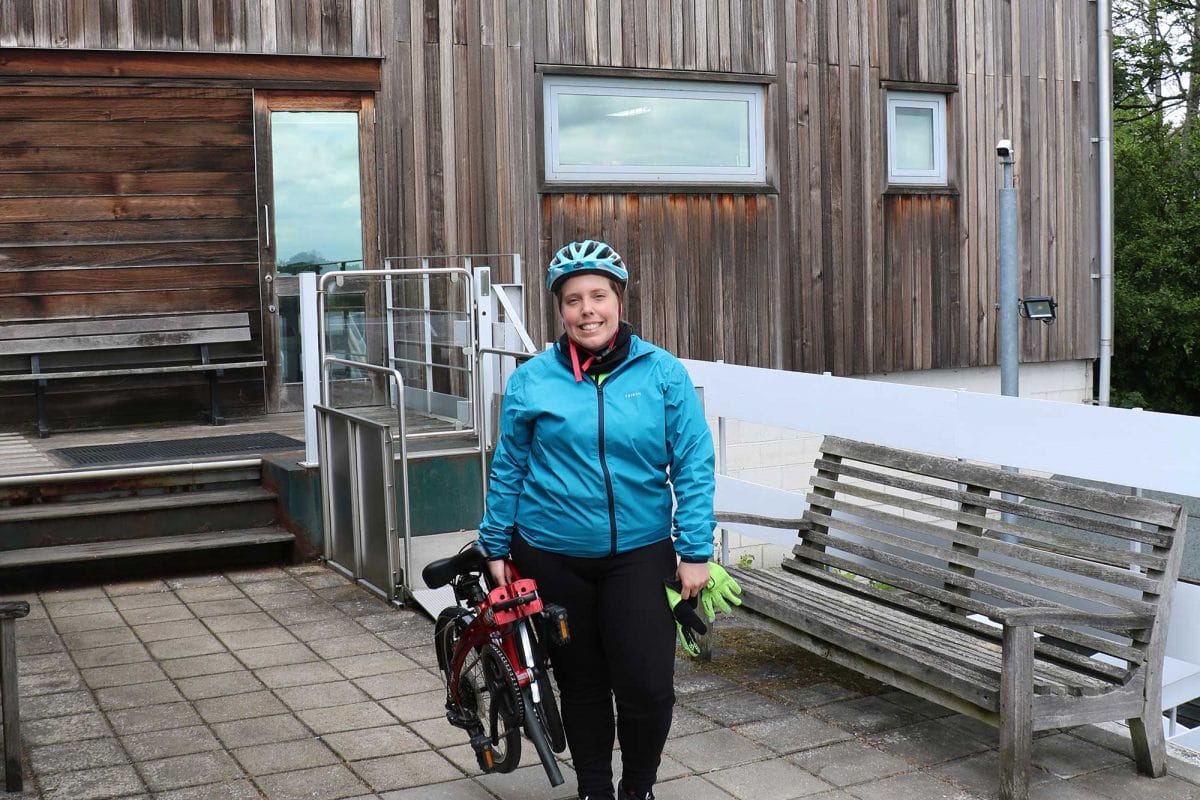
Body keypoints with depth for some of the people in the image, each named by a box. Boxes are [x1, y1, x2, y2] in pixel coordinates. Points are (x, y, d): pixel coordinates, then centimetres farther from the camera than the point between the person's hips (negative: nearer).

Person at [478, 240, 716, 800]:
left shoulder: (663, 374, -5)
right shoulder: (532, 380, -3)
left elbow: (694, 466, -2)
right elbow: (508, 470, 5)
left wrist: (695, 552, -5)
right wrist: (496, 549, 8)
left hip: (640, 554, -1)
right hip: (553, 557, 1)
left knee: (648, 687, -5)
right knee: (580, 683, 13)